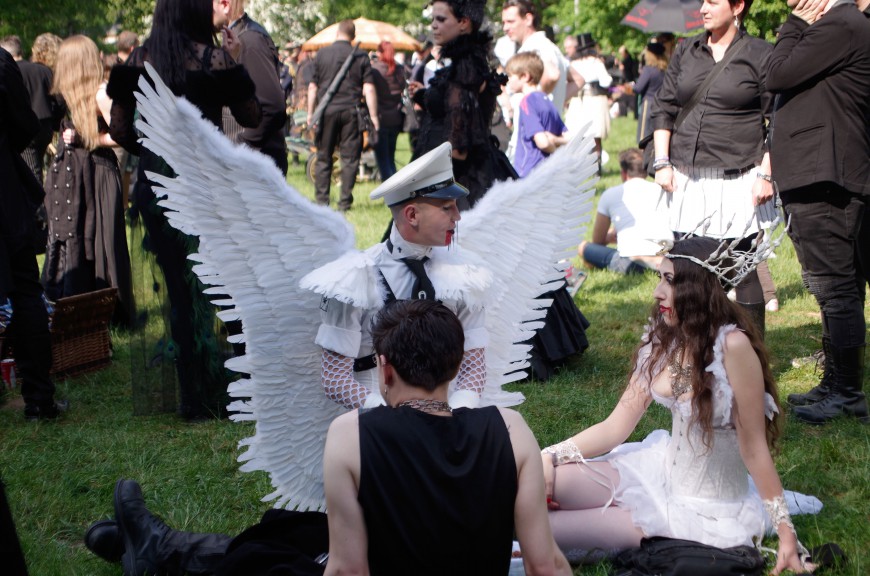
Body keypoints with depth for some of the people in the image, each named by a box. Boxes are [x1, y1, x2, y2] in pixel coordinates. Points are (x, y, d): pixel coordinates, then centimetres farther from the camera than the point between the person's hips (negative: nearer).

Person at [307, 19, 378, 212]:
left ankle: (322, 200, 10)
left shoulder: (321, 54, 2)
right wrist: (373, 116, 0)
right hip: (351, 111, -1)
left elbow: (312, 86, 5)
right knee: (350, 158, 4)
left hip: (327, 111, 1)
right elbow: (369, 89, -4)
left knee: (323, 157, 9)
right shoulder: (361, 57, 0)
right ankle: (345, 201, 2)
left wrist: (310, 113, 13)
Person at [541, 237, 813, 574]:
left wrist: (786, 533, -17)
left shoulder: (732, 345, -23)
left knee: (544, 528, -14)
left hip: (706, 511, -6)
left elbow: (754, 448, -18)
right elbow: (615, 427, 0)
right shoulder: (662, 343, -1)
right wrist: (548, 457, -12)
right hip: (662, 472, 6)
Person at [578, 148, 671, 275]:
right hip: (667, 255, 5)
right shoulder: (661, 189, 23)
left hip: (633, 263, -4)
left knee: (583, 247, 15)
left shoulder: (610, 194, 13)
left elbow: (598, 241, 25)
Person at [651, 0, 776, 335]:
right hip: (686, 180, 4)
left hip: (738, 182, -4)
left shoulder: (760, 55, -1)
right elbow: (664, 109, 15)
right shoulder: (685, 52, 12)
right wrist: (662, 162, 6)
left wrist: (766, 174, -9)